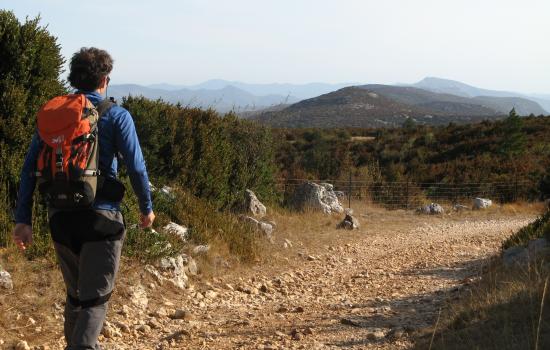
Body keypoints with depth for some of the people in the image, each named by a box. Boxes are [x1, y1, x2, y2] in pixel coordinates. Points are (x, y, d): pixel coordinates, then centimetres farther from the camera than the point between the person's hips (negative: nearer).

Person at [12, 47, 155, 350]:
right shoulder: (116, 116, -5)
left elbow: (29, 169, 3)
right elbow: (136, 167, -7)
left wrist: (23, 219, 3)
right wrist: (146, 208, 8)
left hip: (60, 217, 4)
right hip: (101, 217, -4)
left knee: (75, 294, 21)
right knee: (96, 299, 0)